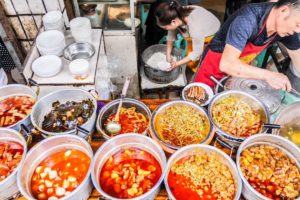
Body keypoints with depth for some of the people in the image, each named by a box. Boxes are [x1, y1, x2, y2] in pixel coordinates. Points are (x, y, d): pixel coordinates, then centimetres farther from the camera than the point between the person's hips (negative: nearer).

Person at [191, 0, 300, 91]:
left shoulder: (288, 27, -13)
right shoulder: (248, 18, -35)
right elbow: (227, 64, -42)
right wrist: (268, 75, -42)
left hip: (241, 70, 6)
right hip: (215, 66, -5)